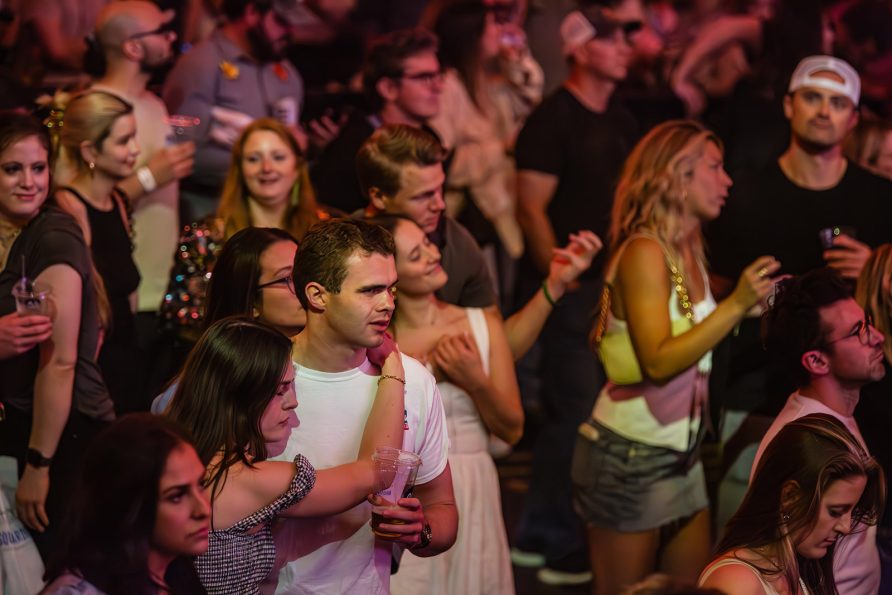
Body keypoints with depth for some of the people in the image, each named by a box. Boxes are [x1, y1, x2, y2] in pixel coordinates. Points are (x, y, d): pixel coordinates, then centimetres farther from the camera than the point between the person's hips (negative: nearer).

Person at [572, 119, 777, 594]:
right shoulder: (644, 252, -16)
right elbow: (658, 360, -24)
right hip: (630, 457, -8)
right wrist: (735, 305, -26)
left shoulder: (691, 253, 9)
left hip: (681, 456, 8)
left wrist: (758, 303, 3)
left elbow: (696, 344, 6)